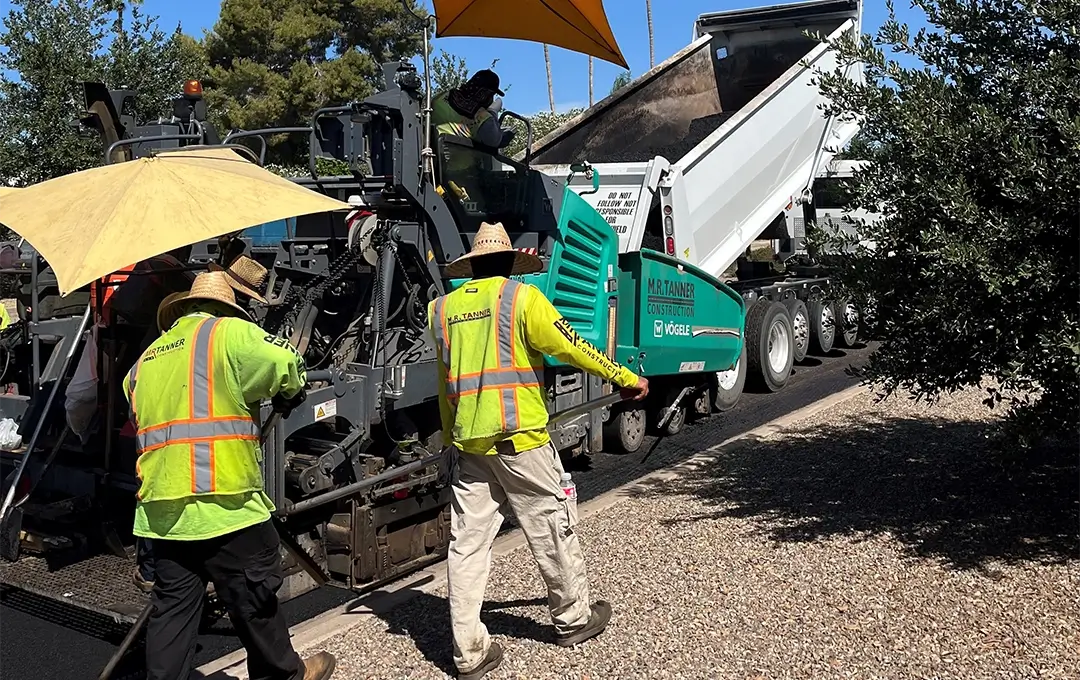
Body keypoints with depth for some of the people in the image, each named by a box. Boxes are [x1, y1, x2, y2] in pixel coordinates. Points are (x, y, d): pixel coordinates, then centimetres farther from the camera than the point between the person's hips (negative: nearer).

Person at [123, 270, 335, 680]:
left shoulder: (144, 361, 20)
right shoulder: (229, 332, -3)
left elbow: (143, 424, 21)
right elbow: (286, 369, -12)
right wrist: (287, 398, 7)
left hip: (161, 509, 6)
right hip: (222, 504, -6)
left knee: (172, 608, 13)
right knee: (255, 600, 10)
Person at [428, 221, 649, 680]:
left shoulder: (442, 309, 10)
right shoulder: (522, 298, -4)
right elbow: (571, 348, -5)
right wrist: (627, 377, 7)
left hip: (468, 441, 5)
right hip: (519, 437, -4)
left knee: (467, 543, 6)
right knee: (551, 529, 11)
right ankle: (574, 620, 28)